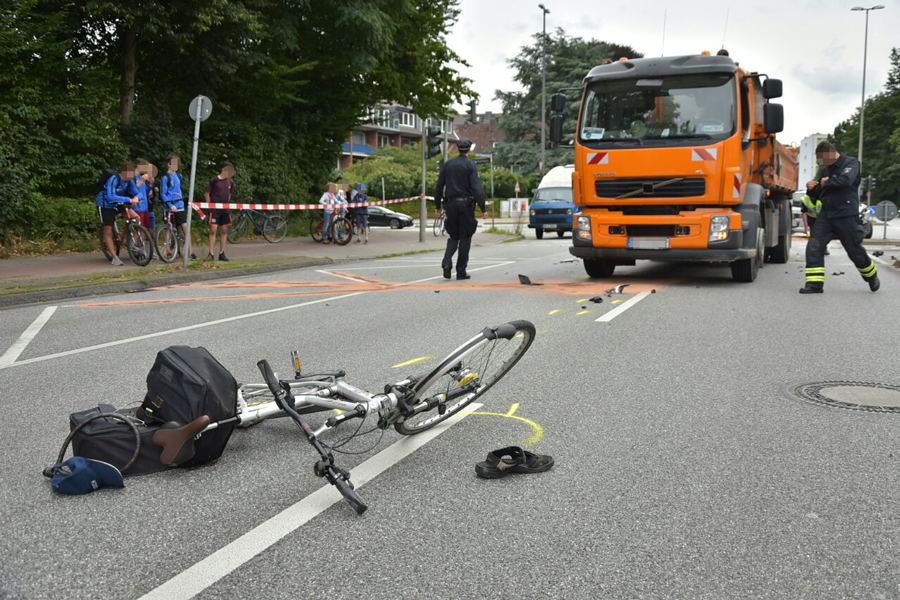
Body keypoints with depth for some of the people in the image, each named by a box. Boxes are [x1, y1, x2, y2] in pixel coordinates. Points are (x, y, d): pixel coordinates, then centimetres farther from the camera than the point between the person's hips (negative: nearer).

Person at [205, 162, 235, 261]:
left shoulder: (230, 182, 7)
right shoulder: (214, 180, -7)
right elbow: (207, 193, 0)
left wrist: (226, 203, 13)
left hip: (225, 209, 5)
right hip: (214, 208, -5)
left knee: (224, 230, 5)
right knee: (213, 229, -8)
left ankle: (222, 253, 11)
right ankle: (211, 254, -5)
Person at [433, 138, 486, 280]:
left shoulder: (447, 164, 7)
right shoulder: (470, 165, -6)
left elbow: (439, 186, 8)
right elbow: (477, 188, -14)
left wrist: (438, 205, 16)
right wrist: (482, 208, -15)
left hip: (451, 204, 4)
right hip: (466, 204, -4)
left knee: (453, 236, 15)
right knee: (465, 238, 4)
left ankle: (447, 261, -10)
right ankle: (461, 271, 5)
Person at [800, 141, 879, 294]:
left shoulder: (851, 163, -4)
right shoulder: (826, 169, 16)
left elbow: (846, 180, -26)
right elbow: (818, 195, 24)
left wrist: (827, 182, -11)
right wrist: (812, 189, 1)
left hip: (846, 216, -6)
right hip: (826, 215, 6)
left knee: (855, 250, 4)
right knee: (814, 247, -11)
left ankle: (872, 277, 30)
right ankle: (815, 284, -10)